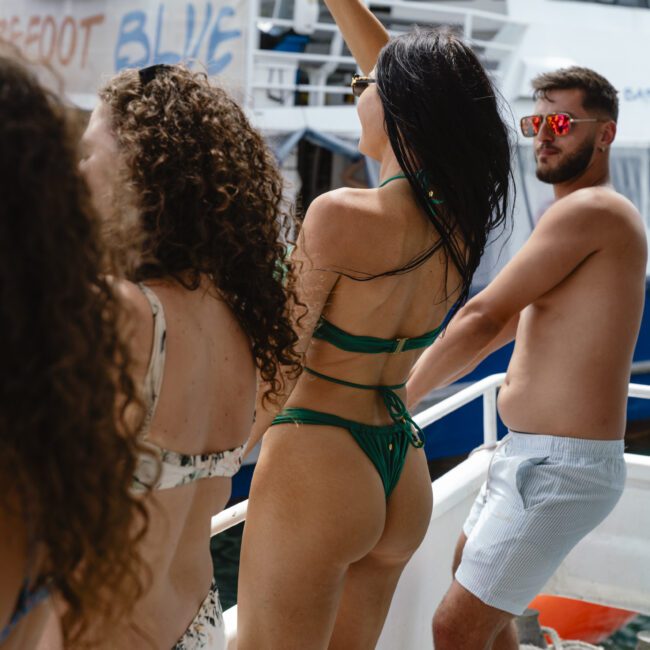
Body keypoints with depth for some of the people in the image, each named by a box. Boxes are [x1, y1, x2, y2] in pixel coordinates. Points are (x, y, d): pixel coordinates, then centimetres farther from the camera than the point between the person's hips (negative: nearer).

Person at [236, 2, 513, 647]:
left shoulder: (341, 215, -19)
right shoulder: (460, 219, 1)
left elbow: (274, 374, -14)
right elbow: (408, 84, 15)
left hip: (315, 467, -7)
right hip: (405, 475, 7)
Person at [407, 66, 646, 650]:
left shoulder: (590, 210, -17)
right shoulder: (592, 215, 15)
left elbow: (482, 319, -20)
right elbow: (504, 327, 19)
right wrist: (409, 381, 16)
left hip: (560, 467, -11)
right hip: (531, 450, 11)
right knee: (469, 566, 29)